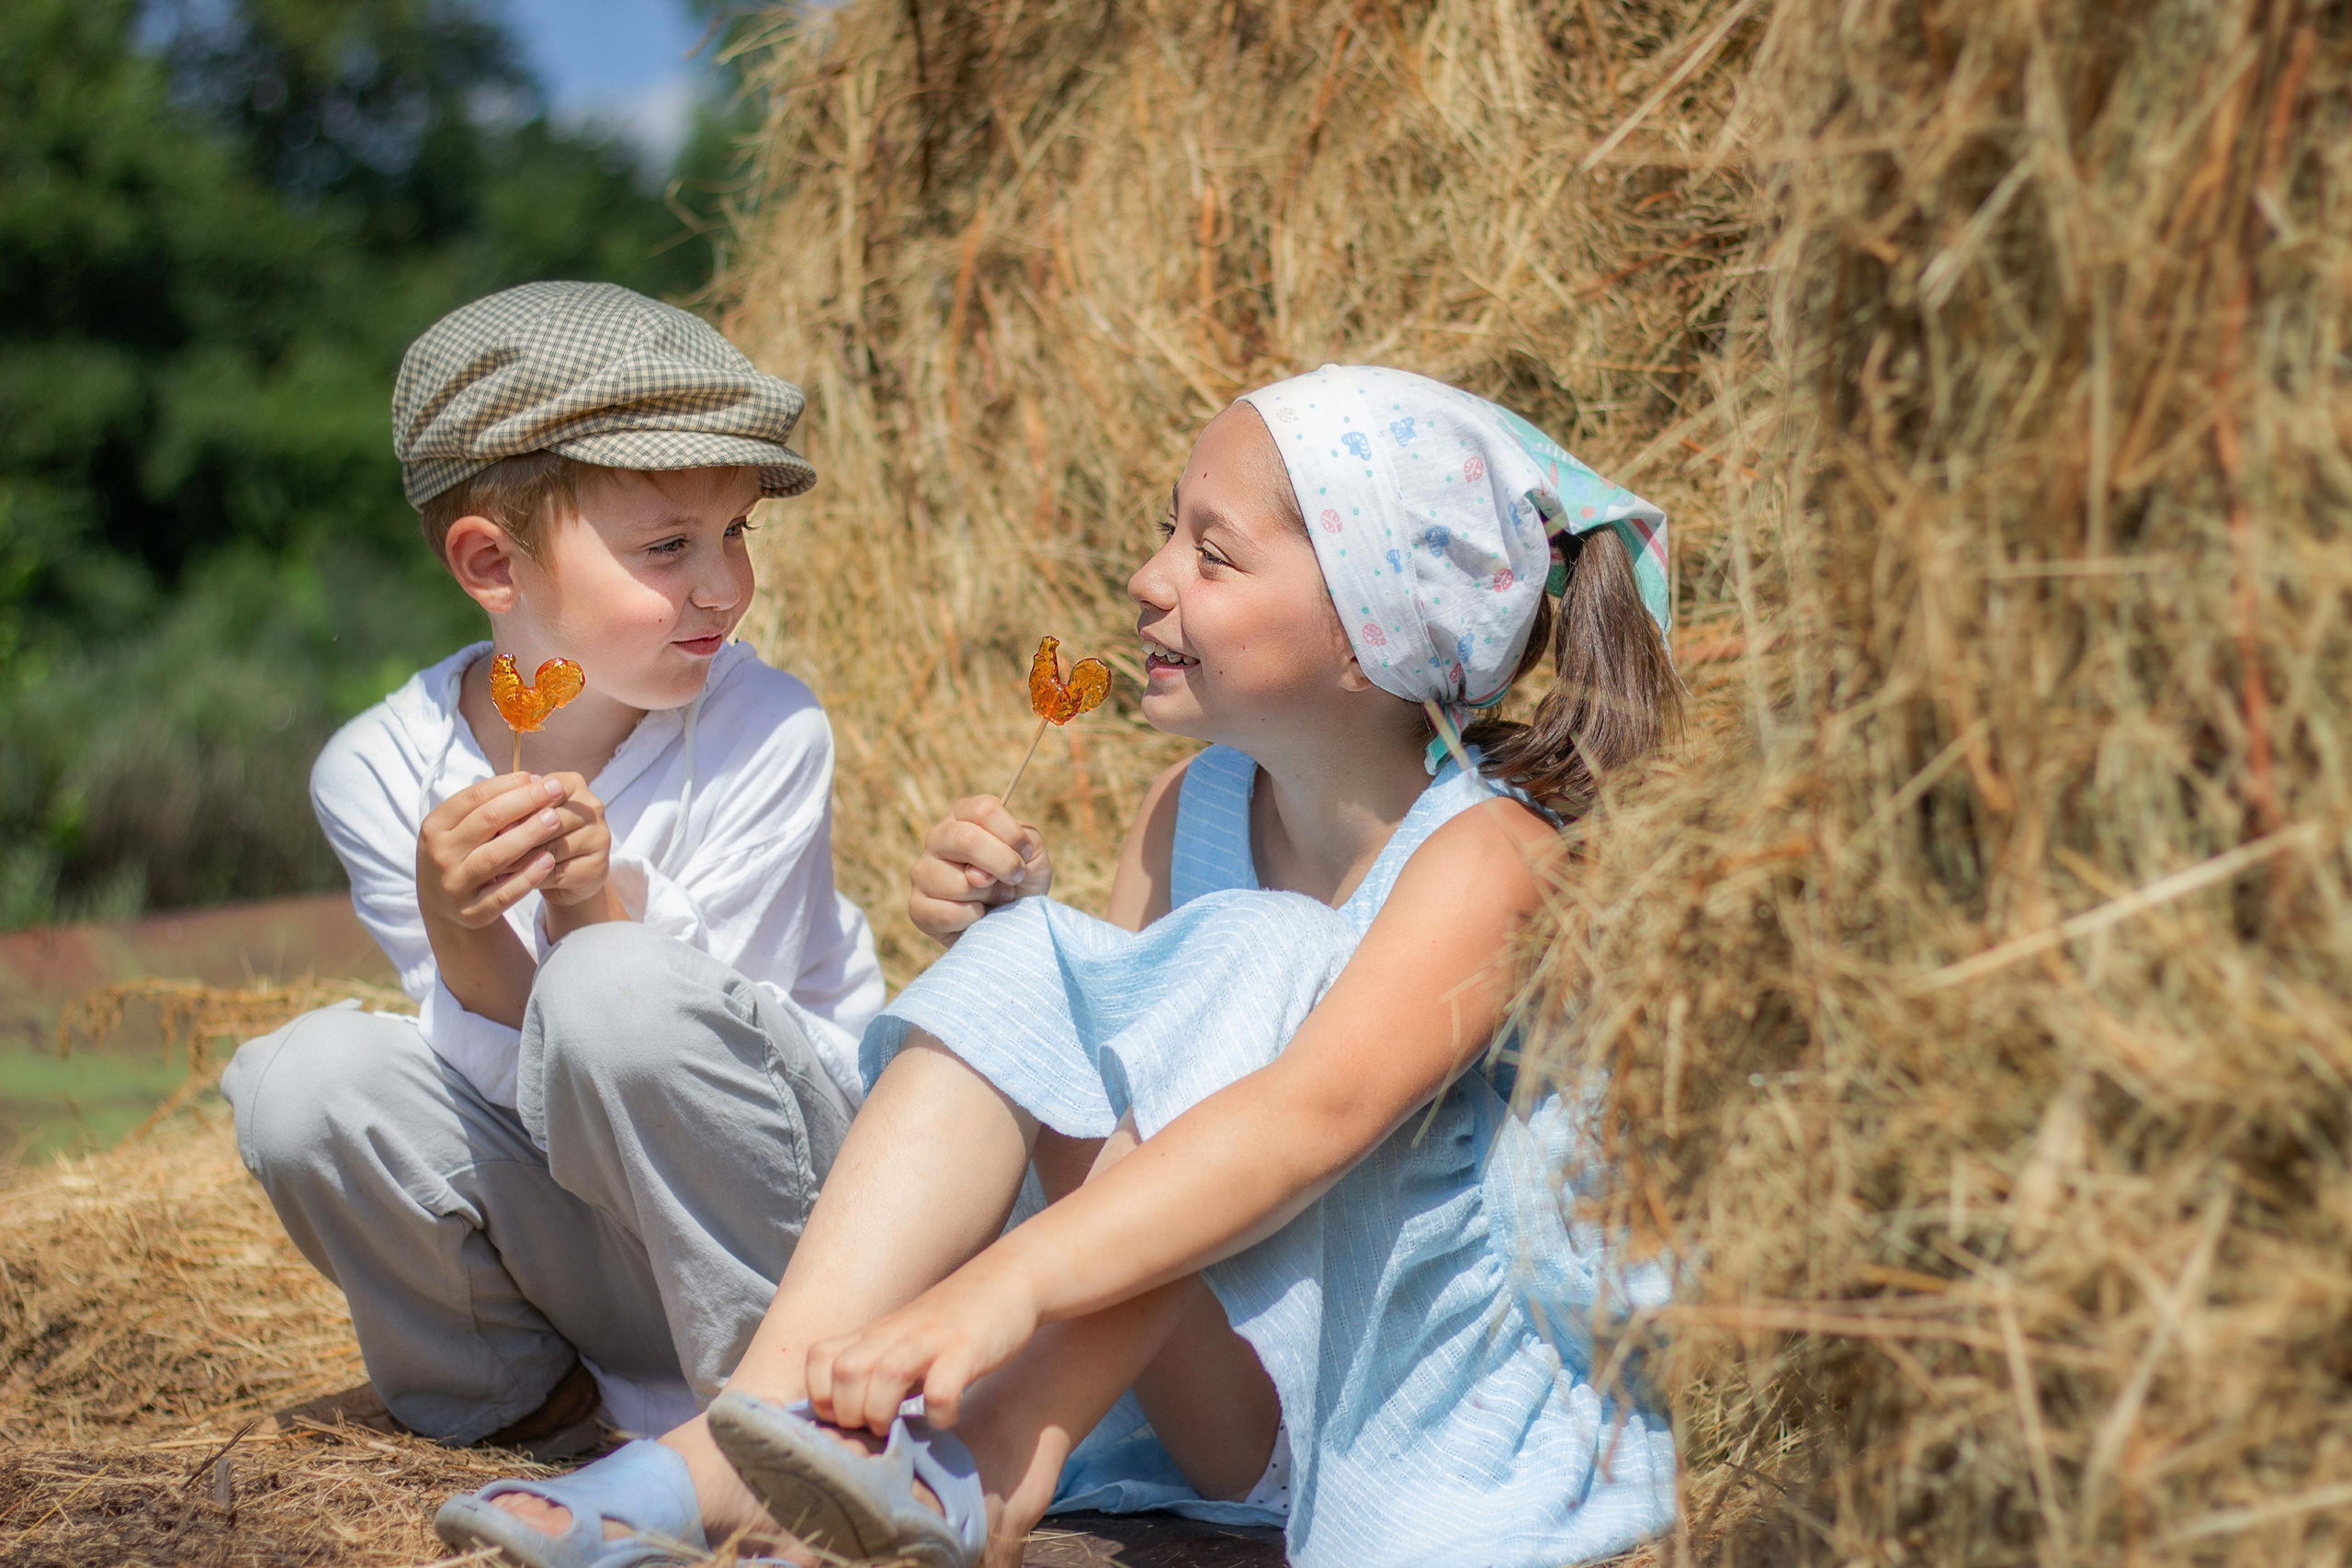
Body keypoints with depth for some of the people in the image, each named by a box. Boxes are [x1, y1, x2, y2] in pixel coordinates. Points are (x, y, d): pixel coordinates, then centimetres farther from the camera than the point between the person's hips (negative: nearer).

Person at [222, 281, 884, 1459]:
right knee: (304, 1078, -21)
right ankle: (514, 1392, 6)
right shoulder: (378, 774, -8)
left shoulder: (765, 734, -14)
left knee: (616, 991, -31)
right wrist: (461, 935, -31)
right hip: (581, 1257, 3)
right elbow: (517, 1089, -11)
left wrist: (597, 908, -34)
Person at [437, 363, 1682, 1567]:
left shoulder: (1486, 855, -17)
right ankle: (739, 1443, -27)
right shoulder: (1186, 815, 5)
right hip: (1231, 1392, 6)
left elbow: (1311, 1117, -35)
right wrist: (1002, 940, -10)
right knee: (1020, 960, -11)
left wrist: (1000, 1284, -47)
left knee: (1256, 961, -25)